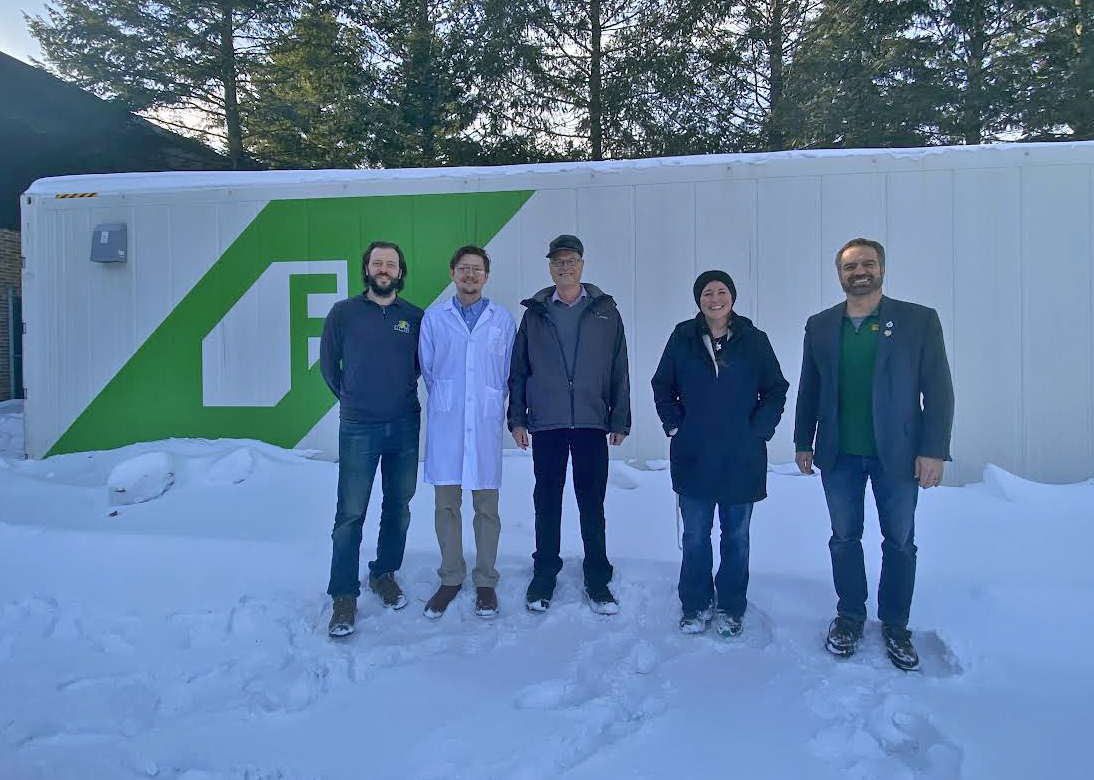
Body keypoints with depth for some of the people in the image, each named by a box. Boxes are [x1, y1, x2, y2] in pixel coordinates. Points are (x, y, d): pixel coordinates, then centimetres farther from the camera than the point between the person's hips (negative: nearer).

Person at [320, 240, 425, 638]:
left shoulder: (414, 317, 4)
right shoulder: (343, 313, -1)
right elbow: (328, 364, 10)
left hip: (405, 426, 3)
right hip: (358, 429, -2)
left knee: (398, 507, 12)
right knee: (351, 513, -2)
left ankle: (384, 575, 30)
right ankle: (344, 596, 8)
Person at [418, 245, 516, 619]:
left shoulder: (502, 319, 6)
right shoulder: (434, 317, 6)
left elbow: (510, 373, 12)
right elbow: (426, 368, 12)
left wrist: (490, 403, 11)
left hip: (486, 423, 0)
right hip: (445, 423, 1)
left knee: (486, 506, 5)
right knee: (446, 504, 6)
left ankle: (485, 581, 18)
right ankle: (450, 578, 21)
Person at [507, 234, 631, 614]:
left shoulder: (605, 311, 6)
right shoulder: (535, 312, 7)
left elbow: (619, 370, 5)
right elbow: (518, 369, 8)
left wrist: (620, 420, 2)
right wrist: (517, 418, 2)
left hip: (592, 423, 0)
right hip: (545, 424, 1)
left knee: (592, 503, 5)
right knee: (547, 501, 9)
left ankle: (597, 579, 18)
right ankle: (544, 575, 22)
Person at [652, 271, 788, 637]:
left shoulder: (754, 340, -1)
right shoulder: (683, 338, 1)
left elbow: (776, 390, 6)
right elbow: (662, 387, 10)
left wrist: (758, 431, -4)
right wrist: (675, 426, 0)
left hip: (741, 459, 0)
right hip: (694, 459, 0)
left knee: (736, 537, 12)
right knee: (695, 537, 9)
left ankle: (731, 607, 28)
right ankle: (695, 605, 25)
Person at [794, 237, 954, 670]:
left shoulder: (919, 320, -3)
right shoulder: (819, 326, 5)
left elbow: (938, 391, -4)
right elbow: (808, 390, 9)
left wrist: (934, 451, -10)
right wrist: (803, 443, 7)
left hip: (898, 454, -2)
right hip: (839, 455, 2)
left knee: (900, 542, 9)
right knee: (844, 538, 12)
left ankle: (895, 625, 26)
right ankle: (849, 616, 28)